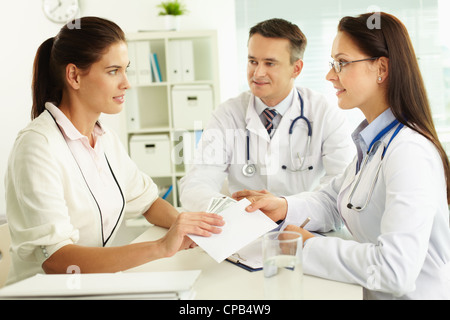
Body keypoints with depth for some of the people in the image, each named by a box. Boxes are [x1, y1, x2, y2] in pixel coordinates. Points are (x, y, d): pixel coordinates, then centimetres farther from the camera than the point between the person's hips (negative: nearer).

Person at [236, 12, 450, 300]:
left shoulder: (409, 152, -23)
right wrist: (284, 208, -3)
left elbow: (395, 269, -29)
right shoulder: (374, 142, 7)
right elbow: (334, 202, 15)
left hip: (409, 293, -7)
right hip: (370, 292, 8)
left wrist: (309, 246, -19)